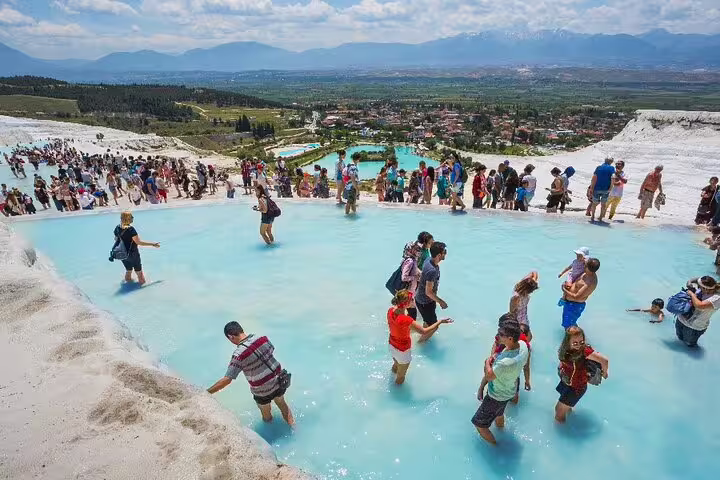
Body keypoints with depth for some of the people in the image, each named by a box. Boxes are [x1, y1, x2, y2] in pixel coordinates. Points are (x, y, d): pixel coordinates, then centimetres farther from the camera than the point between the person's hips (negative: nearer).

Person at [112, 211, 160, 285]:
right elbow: (138, 242, -22)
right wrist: (152, 244, -18)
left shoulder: (117, 228, -3)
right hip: (133, 254, -6)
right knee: (138, 270, 10)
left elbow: (116, 240, 10)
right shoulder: (131, 229, -23)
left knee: (128, 270, 23)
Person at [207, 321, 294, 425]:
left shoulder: (239, 354, -26)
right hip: (279, 380, 4)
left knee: (266, 414, 26)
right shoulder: (262, 338, -13)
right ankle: (292, 425, 49)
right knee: (282, 404, 31)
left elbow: (227, 380, -26)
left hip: (263, 391, -4)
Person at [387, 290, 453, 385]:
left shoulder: (390, 310, -20)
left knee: (396, 365, 39)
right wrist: (440, 322, -20)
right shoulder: (407, 321, -41)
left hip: (392, 344, 6)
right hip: (403, 350, -6)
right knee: (401, 375, 25)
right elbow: (424, 331, -27)